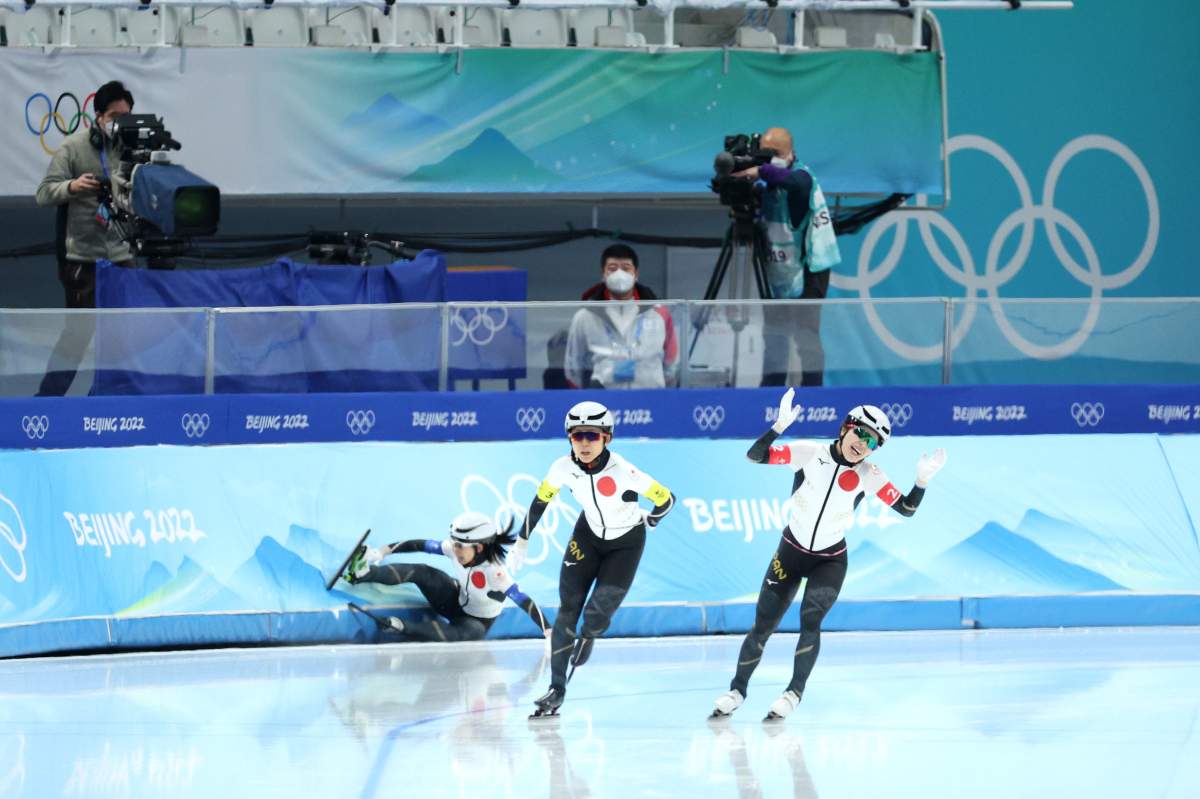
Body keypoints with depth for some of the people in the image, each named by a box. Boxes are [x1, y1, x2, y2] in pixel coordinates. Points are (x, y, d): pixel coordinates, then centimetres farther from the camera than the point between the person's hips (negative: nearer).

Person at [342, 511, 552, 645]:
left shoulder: (495, 572, -36)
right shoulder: (455, 549, -19)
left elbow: (525, 602, -38)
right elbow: (422, 545, -13)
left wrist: (549, 634, -42)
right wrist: (384, 551, -16)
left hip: (477, 622, -6)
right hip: (456, 601, 6)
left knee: (469, 634, -41)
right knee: (420, 572, -17)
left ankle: (402, 627, -42)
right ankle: (364, 573, -26)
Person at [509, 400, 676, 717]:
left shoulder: (623, 472, -34)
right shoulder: (564, 468, -20)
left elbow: (666, 499, -21)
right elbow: (541, 500, -1)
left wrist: (650, 520, 0)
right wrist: (522, 541, 6)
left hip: (626, 543, -3)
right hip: (589, 534, 3)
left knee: (599, 612, -12)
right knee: (567, 608, -5)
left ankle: (588, 636, 28)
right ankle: (557, 689, 1)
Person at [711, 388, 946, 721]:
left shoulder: (869, 476, -11)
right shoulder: (810, 453, -16)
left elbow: (906, 508, -9)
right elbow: (755, 456, -19)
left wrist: (922, 480, -26)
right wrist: (780, 425, -34)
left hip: (829, 560, 0)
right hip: (791, 552, 0)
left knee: (810, 618, -23)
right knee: (762, 625, 3)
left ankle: (795, 692, -6)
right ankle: (737, 690, 23)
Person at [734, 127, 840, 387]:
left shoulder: (801, 175, -14)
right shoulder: (767, 185, 8)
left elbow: (795, 181, -38)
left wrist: (760, 171, -42)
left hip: (808, 270, -7)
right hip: (778, 272, 7)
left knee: (806, 335, -8)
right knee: (773, 335, 11)